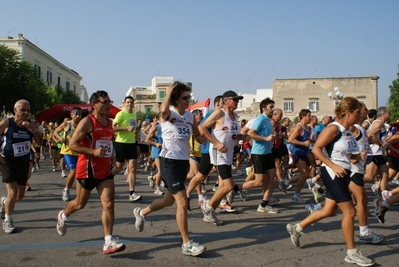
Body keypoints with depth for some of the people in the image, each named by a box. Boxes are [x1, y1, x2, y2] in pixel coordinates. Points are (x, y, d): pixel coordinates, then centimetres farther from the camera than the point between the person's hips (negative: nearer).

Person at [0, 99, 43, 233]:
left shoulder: (31, 124, -3)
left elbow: (40, 142, -9)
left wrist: (33, 130, -25)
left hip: (24, 163, 4)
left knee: (20, 195, 11)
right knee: (13, 193, -14)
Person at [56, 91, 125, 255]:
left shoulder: (109, 123, 9)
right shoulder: (87, 122, -13)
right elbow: (72, 144, -17)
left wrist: (112, 160, 14)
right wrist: (93, 151, -27)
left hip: (105, 171, 5)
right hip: (87, 170, -5)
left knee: (109, 204, -7)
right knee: (80, 203, 14)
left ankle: (108, 242, -7)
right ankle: (63, 216, 46)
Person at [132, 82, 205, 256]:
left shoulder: (190, 116, 8)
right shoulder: (168, 114, -11)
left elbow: (197, 134, 20)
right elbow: (163, 110, -37)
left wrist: (198, 138, -4)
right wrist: (168, 93, -21)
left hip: (184, 161, 8)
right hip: (169, 161, -8)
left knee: (169, 200, 20)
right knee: (182, 201, -11)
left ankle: (141, 212, 46)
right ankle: (186, 244, 0)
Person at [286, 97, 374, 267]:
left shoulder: (348, 131, 10)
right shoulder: (334, 128, -16)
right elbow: (316, 149, -19)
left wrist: (356, 157, 1)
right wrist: (334, 166, -23)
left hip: (343, 173, 9)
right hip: (332, 174, -9)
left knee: (329, 211, 15)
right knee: (349, 212, -4)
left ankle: (296, 228, 29)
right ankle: (351, 253, 10)